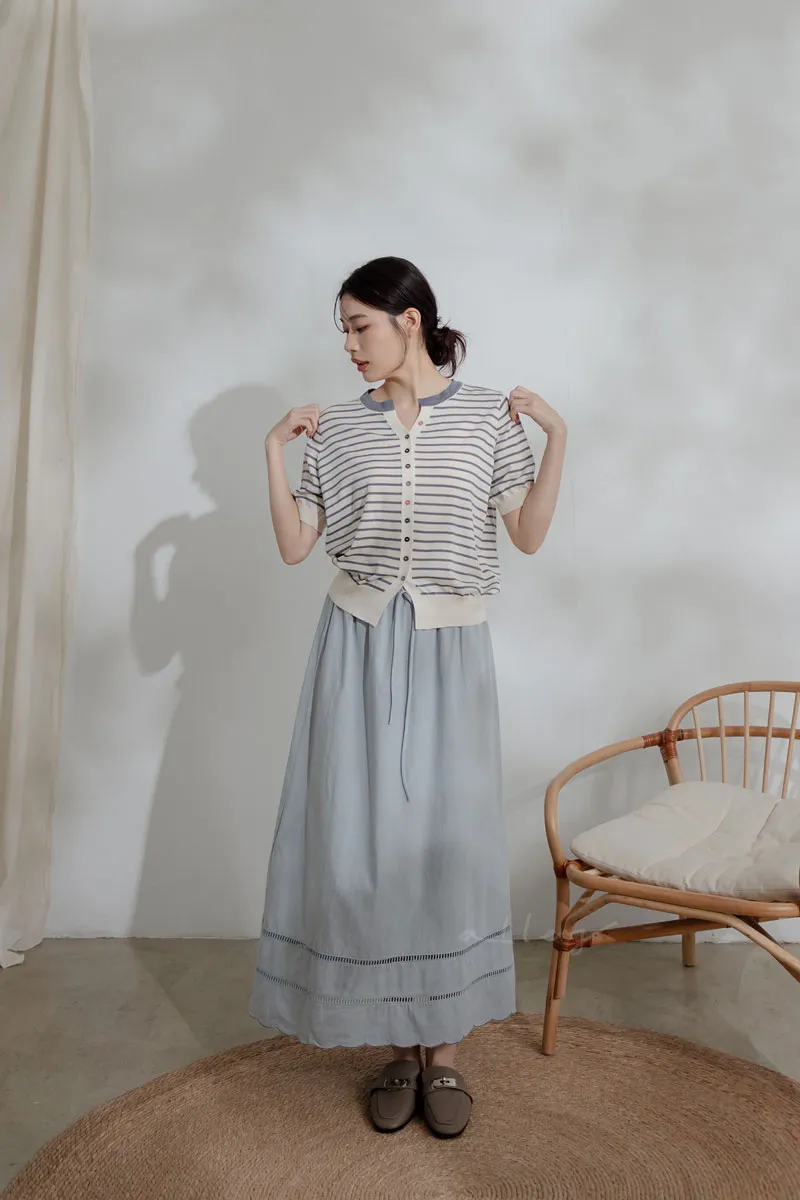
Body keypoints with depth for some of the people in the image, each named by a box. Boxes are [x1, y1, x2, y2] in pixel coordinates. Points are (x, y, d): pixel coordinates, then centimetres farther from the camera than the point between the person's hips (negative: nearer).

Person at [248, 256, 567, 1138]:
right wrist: (274, 449, -1)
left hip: (450, 649, -1)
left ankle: (445, 1051, 18)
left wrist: (556, 436, -7)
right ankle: (400, 1047, 19)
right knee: (363, 836, 1)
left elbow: (529, 535, 0)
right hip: (360, 644, 2)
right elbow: (294, 547, 3)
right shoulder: (336, 428, 5)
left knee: (451, 837, 2)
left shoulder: (491, 417, 2)